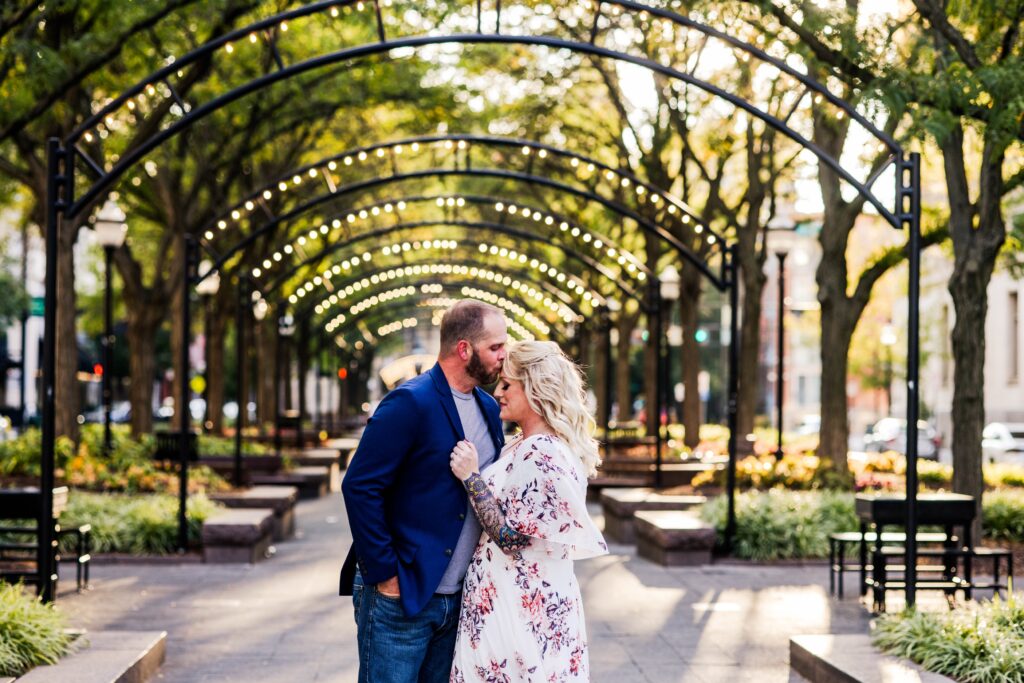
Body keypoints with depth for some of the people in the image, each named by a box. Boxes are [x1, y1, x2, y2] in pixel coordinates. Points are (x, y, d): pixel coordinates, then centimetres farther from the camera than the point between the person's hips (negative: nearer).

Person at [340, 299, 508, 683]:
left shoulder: (489, 409, 10)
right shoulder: (410, 403, -14)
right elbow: (359, 487, -17)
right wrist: (385, 575, -16)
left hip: (457, 599, 7)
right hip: (399, 597, -7)